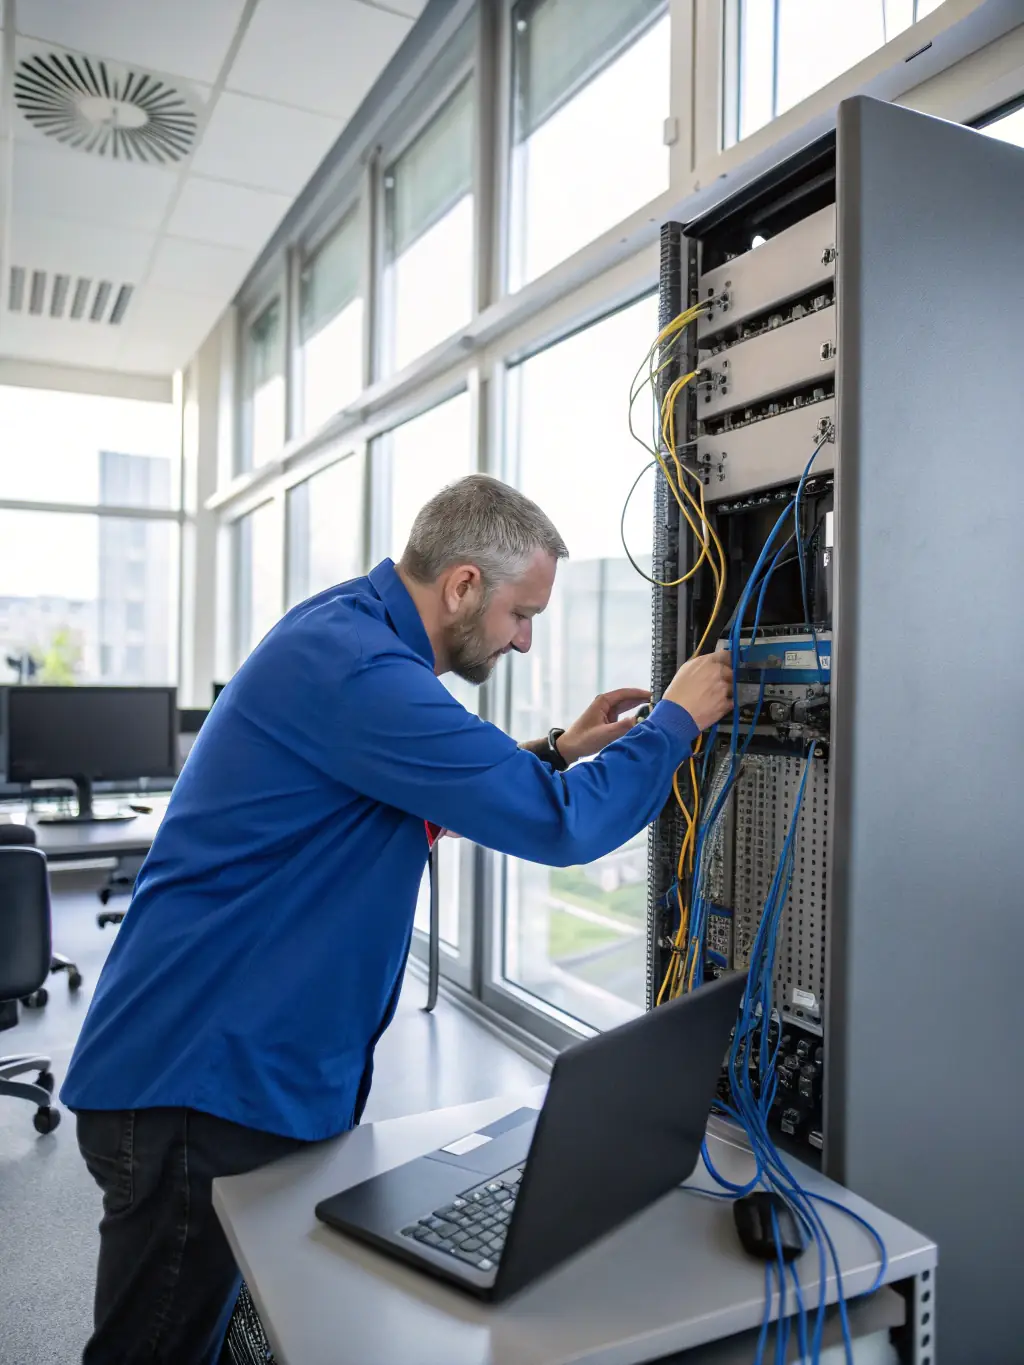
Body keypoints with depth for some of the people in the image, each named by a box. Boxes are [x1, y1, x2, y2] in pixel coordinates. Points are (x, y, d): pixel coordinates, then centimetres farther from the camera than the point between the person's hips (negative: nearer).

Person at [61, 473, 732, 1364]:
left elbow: (436, 803, 20)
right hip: (198, 1085, -10)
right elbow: (559, 824, -27)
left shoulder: (350, 631, 8)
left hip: (262, 1071, 10)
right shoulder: (356, 670, -26)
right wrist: (678, 719, -10)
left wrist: (557, 751, 10)